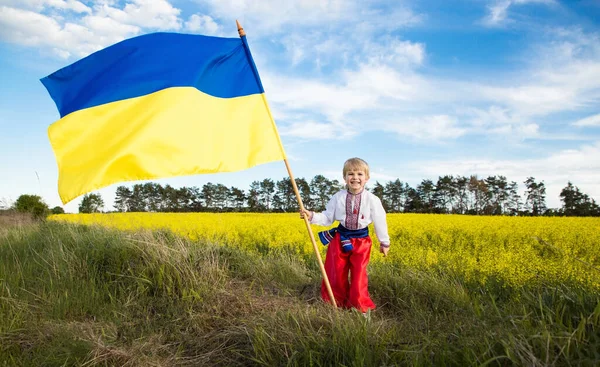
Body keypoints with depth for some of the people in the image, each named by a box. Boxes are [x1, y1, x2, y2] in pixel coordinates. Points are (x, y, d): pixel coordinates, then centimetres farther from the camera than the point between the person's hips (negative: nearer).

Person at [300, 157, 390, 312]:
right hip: (340, 239, 2)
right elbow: (327, 218, -1)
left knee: (359, 275, 2)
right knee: (336, 274, 11)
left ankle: (360, 305, 22)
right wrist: (311, 216, -16)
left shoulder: (372, 200, -11)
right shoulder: (338, 197, -7)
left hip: (361, 241, -2)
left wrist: (384, 242, 6)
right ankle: (337, 302, 32)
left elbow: (380, 222, -2)